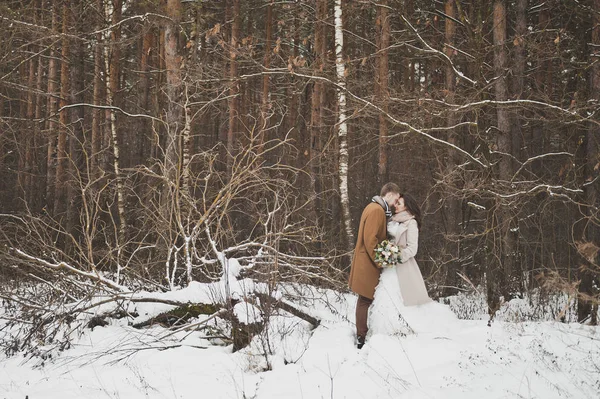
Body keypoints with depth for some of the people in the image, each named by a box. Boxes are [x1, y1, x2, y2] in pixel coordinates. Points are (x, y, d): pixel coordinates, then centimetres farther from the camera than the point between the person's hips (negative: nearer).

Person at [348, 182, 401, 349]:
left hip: (367, 263, 10)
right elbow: (370, 240, -23)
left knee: (365, 300, 14)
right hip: (367, 265, -10)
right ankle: (362, 338, -1)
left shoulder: (376, 208, 16)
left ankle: (362, 335, 20)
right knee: (366, 300, -5)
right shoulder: (376, 210, -17)